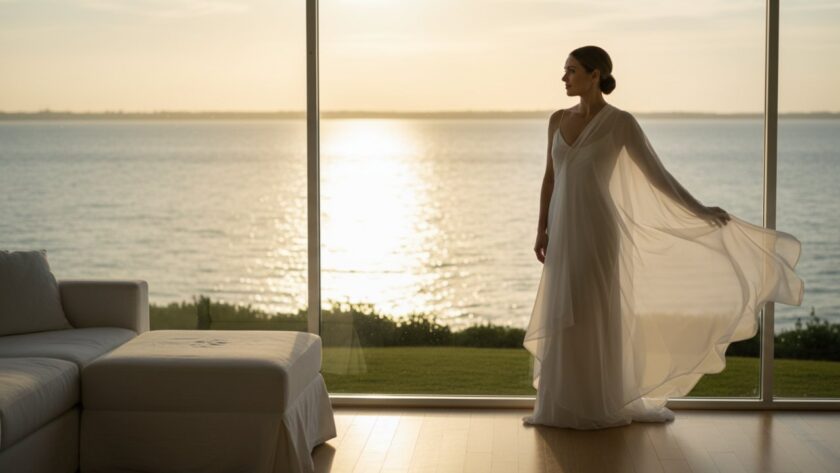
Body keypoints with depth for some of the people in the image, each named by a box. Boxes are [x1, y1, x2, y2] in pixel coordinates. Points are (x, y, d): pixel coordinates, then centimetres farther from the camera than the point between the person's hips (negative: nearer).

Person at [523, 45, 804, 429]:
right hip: (564, 232, 6)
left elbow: (656, 175, -7)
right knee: (564, 322, 9)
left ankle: (601, 406, 11)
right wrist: (542, 230, 11)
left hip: (596, 231, -6)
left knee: (596, 319, -2)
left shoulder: (621, 122, -8)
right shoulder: (558, 120, 9)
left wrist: (701, 212, -13)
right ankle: (566, 406, 20)